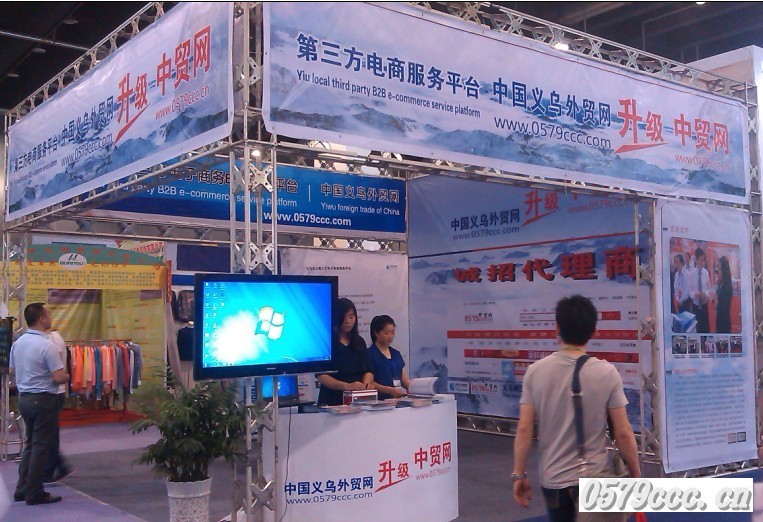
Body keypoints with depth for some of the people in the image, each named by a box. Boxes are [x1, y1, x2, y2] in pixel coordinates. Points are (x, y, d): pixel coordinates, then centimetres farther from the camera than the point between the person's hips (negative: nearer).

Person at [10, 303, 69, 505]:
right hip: (43, 399, -8)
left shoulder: (18, 343, 5)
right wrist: (67, 376, -1)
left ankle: (22, 489, 22)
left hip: (24, 397, 8)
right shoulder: (46, 346, -19)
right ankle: (34, 493, 7)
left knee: (30, 444, 19)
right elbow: (59, 377, -21)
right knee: (41, 446, 1)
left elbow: (12, 370, 18)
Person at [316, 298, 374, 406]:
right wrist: (347, 386, -21)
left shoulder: (359, 342, 15)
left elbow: (368, 371, 13)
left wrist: (366, 383, -9)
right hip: (332, 401, -4)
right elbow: (321, 376, -9)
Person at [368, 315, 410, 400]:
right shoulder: (370, 354, -3)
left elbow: (404, 379, 18)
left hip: (398, 399, 7)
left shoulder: (396, 354, 20)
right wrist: (390, 390, -20)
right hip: (380, 400, -7)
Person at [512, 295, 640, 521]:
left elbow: (524, 429, -5)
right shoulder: (607, 373, -11)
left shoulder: (535, 371, -5)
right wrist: (636, 475, 4)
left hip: (551, 478, 3)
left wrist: (519, 474, 4)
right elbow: (623, 433, -9)